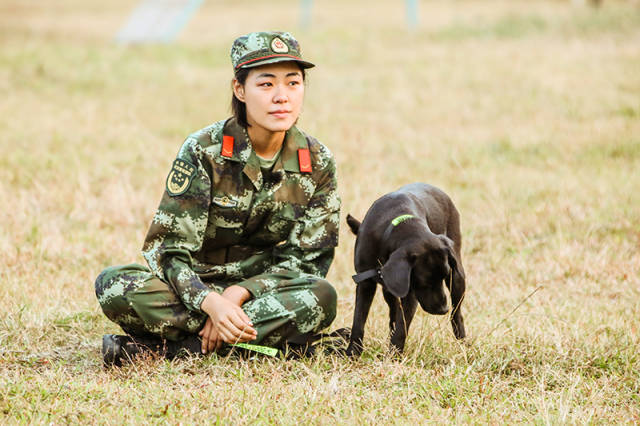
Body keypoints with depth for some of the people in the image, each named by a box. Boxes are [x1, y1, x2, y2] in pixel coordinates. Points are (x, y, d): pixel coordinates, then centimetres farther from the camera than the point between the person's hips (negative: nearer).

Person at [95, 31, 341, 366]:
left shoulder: (317, 162, -5)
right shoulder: (203, 151, -13)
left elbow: (305, 258, -5)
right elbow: (169, 248, -16)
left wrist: (237, 294, -21)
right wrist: (211, 302, -36)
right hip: (195, 285, -2)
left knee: (320, 297, -33)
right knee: (114, 285, -31)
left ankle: (171, 346, -29)